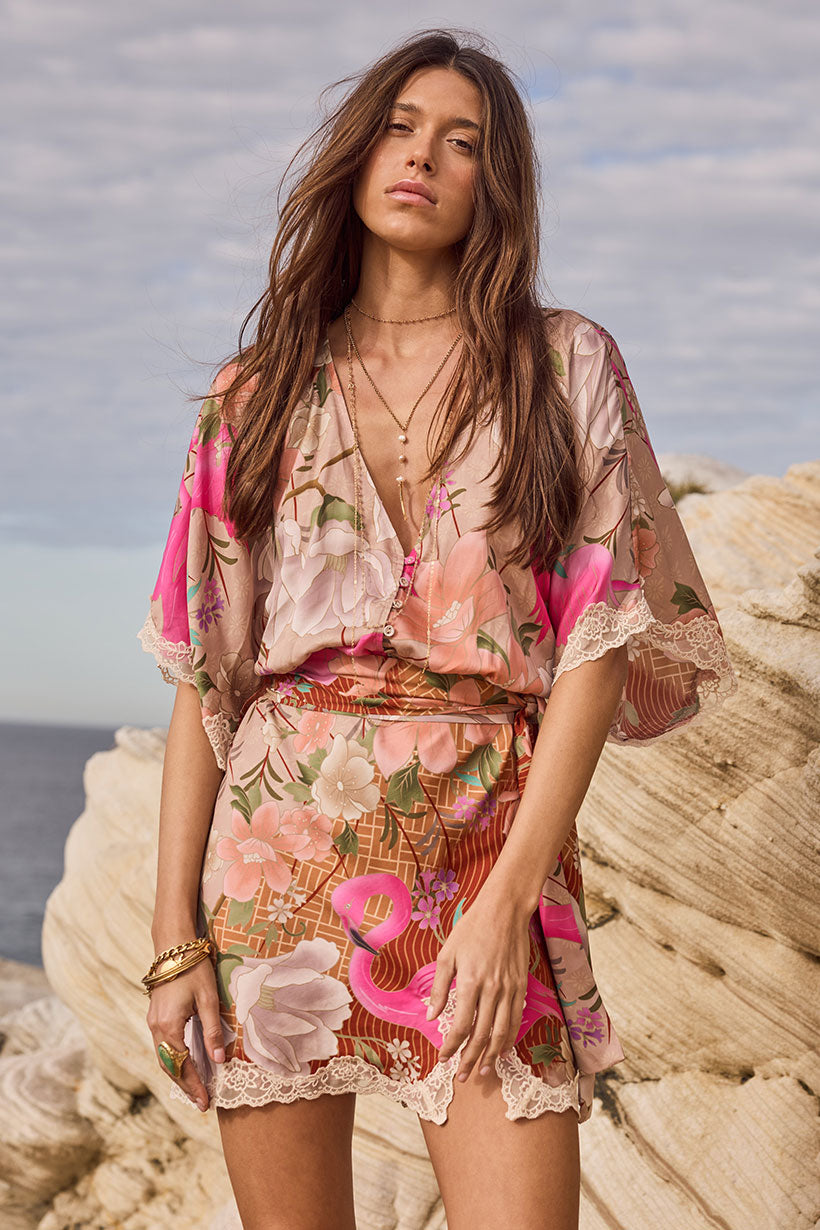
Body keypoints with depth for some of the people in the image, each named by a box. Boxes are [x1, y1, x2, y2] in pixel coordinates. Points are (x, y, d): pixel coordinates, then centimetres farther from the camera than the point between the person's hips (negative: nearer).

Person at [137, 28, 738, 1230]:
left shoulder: (566, 367, 6)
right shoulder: (258, 397, 11)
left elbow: (599, 643, -1)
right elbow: (202, 672, 7)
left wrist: (509, 898, -11)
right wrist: (174, 930, -2)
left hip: (487, 848, -1)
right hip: (277, 848, 2)